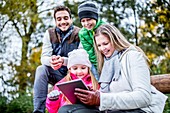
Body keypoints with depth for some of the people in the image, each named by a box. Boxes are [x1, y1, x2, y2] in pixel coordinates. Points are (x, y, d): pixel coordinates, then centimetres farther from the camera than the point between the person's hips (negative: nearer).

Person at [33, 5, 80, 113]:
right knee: (41, 69, -25)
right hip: (57, 75, 3)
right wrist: (51, 60, -35)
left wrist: (63, 60, -37)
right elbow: (44, 57, -8)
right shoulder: (50, 34, 2)